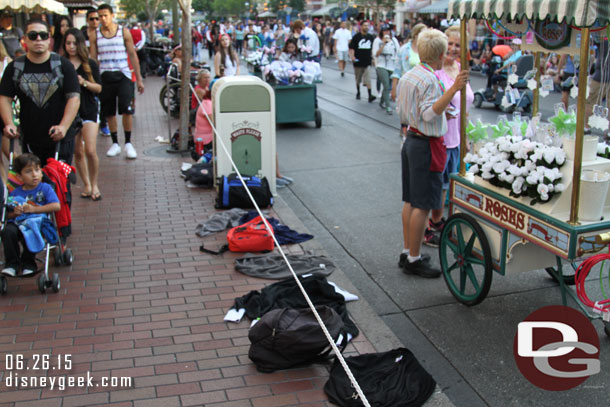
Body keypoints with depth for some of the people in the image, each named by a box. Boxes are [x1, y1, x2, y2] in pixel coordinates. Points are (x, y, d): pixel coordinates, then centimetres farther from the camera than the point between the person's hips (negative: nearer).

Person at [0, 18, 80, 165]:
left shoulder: (63, 65, -2)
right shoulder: (14, 67, 4)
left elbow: (74, 97, -8)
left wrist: (63, 126, -21)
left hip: (61, 138, -2)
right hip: (29, 139, 2)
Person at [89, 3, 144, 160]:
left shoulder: (124, 32, 4)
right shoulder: (95, 35, 6)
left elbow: (132, 55, 5)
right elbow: (93, 59, 8)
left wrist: (139, 79, 2)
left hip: (123, 75, -2)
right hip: (104, 76, 2)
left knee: (127, 110, -13)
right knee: (109, 112, 5)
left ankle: (128, 143, -1)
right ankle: (115, 144, 17)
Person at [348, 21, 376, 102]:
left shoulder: (371, 37, 7)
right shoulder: (356, 37, -2)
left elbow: (373, 49, 16)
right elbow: (351, 48, -3)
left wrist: (373, 58, 11)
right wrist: (352, 56, -18)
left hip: (367, 62, 1)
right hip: (358, 62, -1)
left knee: (368, 80, -11)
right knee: (358, 79, 14)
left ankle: (370, 95, -15)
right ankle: (358, 93, 34)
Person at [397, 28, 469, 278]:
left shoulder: (407, 76, 11)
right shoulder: (430, 80, -17)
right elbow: (429, 114, -28)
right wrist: (452, 90, -35)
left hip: (410, 141, 10)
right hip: (427, 145, -10)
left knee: (410, 201, 14)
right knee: (422, 205, -3)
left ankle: (407, 253, 23)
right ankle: (414, 260, 3)